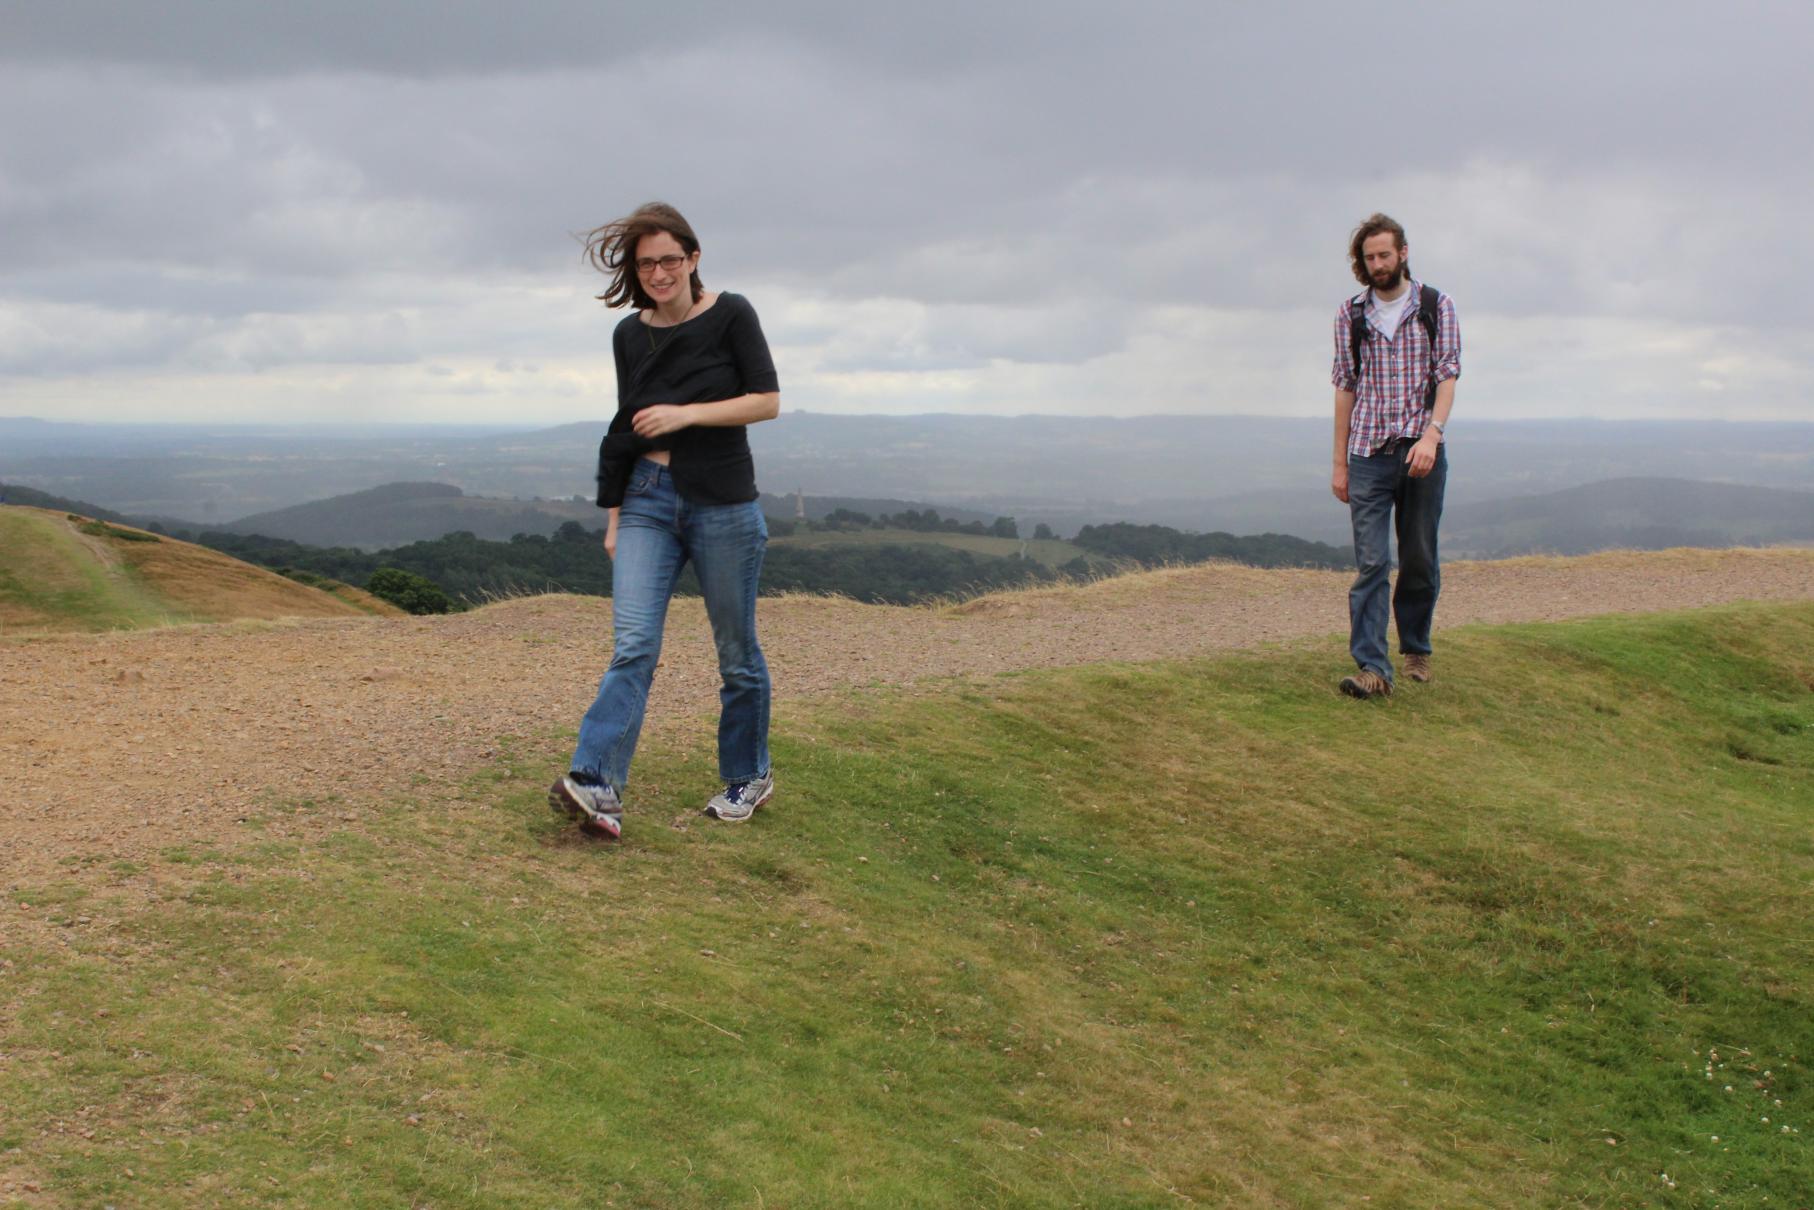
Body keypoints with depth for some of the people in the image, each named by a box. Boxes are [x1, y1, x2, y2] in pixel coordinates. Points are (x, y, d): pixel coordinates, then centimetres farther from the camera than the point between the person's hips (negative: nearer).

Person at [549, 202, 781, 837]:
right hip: (648, 501, 3)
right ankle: (597, 787, -21)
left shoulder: (731, 314, -3)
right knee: (632, 646, -11)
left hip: (722, 503, -3)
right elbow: (626, 428, 16)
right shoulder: (629, 337, 10)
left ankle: (749, 777, 24)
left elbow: (768, 400, -6)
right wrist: (614, 515, 13)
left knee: (736, 651, 7)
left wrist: (686, 414, -16)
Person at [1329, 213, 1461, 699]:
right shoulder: (1351, 314, 9)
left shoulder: (1436, 306, 5)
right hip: (1369, 454, 0)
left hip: (1423, 451, 0)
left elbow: (1447, 376, -2)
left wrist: (1431, 435, -19)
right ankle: (1372, 668, -12)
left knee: (1420, 560, 8)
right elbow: (1345, 387, 11)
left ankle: (1415, 648, 28)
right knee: (1371, 562, -8)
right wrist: (1339, 462, 8)